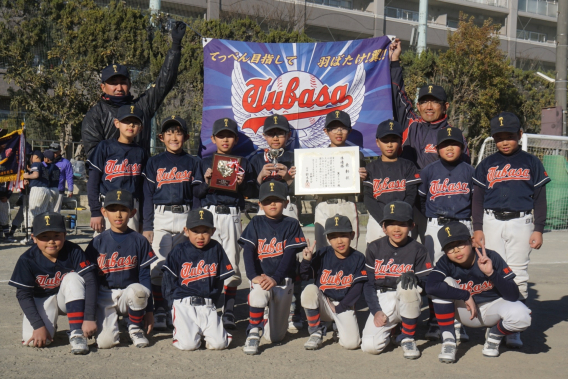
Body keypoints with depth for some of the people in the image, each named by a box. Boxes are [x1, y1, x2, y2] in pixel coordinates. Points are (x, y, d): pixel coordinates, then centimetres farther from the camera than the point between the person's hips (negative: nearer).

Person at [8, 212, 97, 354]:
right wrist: (38, 326, -24)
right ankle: (50, 326, 14)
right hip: (41, 300, 0)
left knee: (73, 278, -32)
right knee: (34, 340, -24)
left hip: (67, 299, 0)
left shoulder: (73, 252, -21)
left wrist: (89, 318, -34)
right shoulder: (27, 260, -19)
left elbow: (90, 281, -26)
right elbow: (23, 295, -15)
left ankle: (76, 333, -27)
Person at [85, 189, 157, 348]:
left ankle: (135, 328, -7)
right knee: (105, 342, -23)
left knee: (138, 290, -36)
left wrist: (149, 311, -2)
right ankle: (112, 319, 14)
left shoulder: (139, 241, 1)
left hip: (129, 295, 0)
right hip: (105, 296, 0)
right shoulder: (98, 242, 1)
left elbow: (145, 276, 2)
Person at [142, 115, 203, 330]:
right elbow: (148, 196, 5)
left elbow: (196, 195, 9)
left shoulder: (193, 163, 10)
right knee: (159, 265, -8)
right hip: (161, 218, -1)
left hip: (185, 218, 1)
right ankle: (160, 311, 1)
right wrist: (147, 226, -2)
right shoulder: (154, 163, 7)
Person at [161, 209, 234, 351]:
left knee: (219, 343, -12)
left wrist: (211, 298, 7)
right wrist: (174, 301, -2)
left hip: (208, 305, 2)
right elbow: (169, 279, 4)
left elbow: (220, 279, 13)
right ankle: (180, 328, 17)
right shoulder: (179, 251, 1)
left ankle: (202, 330, 20)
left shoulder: (216, 249, 7)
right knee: (188, 344, -17)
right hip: (184, 304, -2)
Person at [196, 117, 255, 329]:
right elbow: (196, 193, 8)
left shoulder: (243, 163, 15)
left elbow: (252, 192, 9)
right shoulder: (205, 162, 14)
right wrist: (206, 182, -10)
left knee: (231, 264, -2)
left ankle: (229, 311, 2)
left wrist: (242, 183, -9)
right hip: (209, 214, 0)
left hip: (233, 216, 0)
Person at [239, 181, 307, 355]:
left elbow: (289, 255, -8)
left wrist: (275, 278, -21)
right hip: (261, 277, 0)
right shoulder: (256, 223, 5)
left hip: (283, 280, 0)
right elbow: (248, 251, -5)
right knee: (259, 292, -40)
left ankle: (266, 322, 38)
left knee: (275, 336, 2)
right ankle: (253, 334, -21)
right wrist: (254, 275, -22)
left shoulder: (291, 224, 2)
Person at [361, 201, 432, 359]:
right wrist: (375, 311, -7)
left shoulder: (418, 250, -1)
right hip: (381, 301, 1)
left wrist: (414, 278, -30)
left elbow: (427, 282, -7)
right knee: (370, 346, -21)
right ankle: (389, 328, 18)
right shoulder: (374, 248, 3)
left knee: (406, 285, -37)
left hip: (408, 303, -1)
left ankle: (407, 338, -15)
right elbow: (368, 283, 4)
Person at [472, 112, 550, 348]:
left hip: (521, 223, -1)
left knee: (518, 275, -2)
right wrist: (477, 229, 3)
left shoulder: (531, 163, 7)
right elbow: (478, 197, 11)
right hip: (491, 222, 1)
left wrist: (538, 229, 0)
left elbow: (540, 198, 7)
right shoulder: (487, 165, 11)